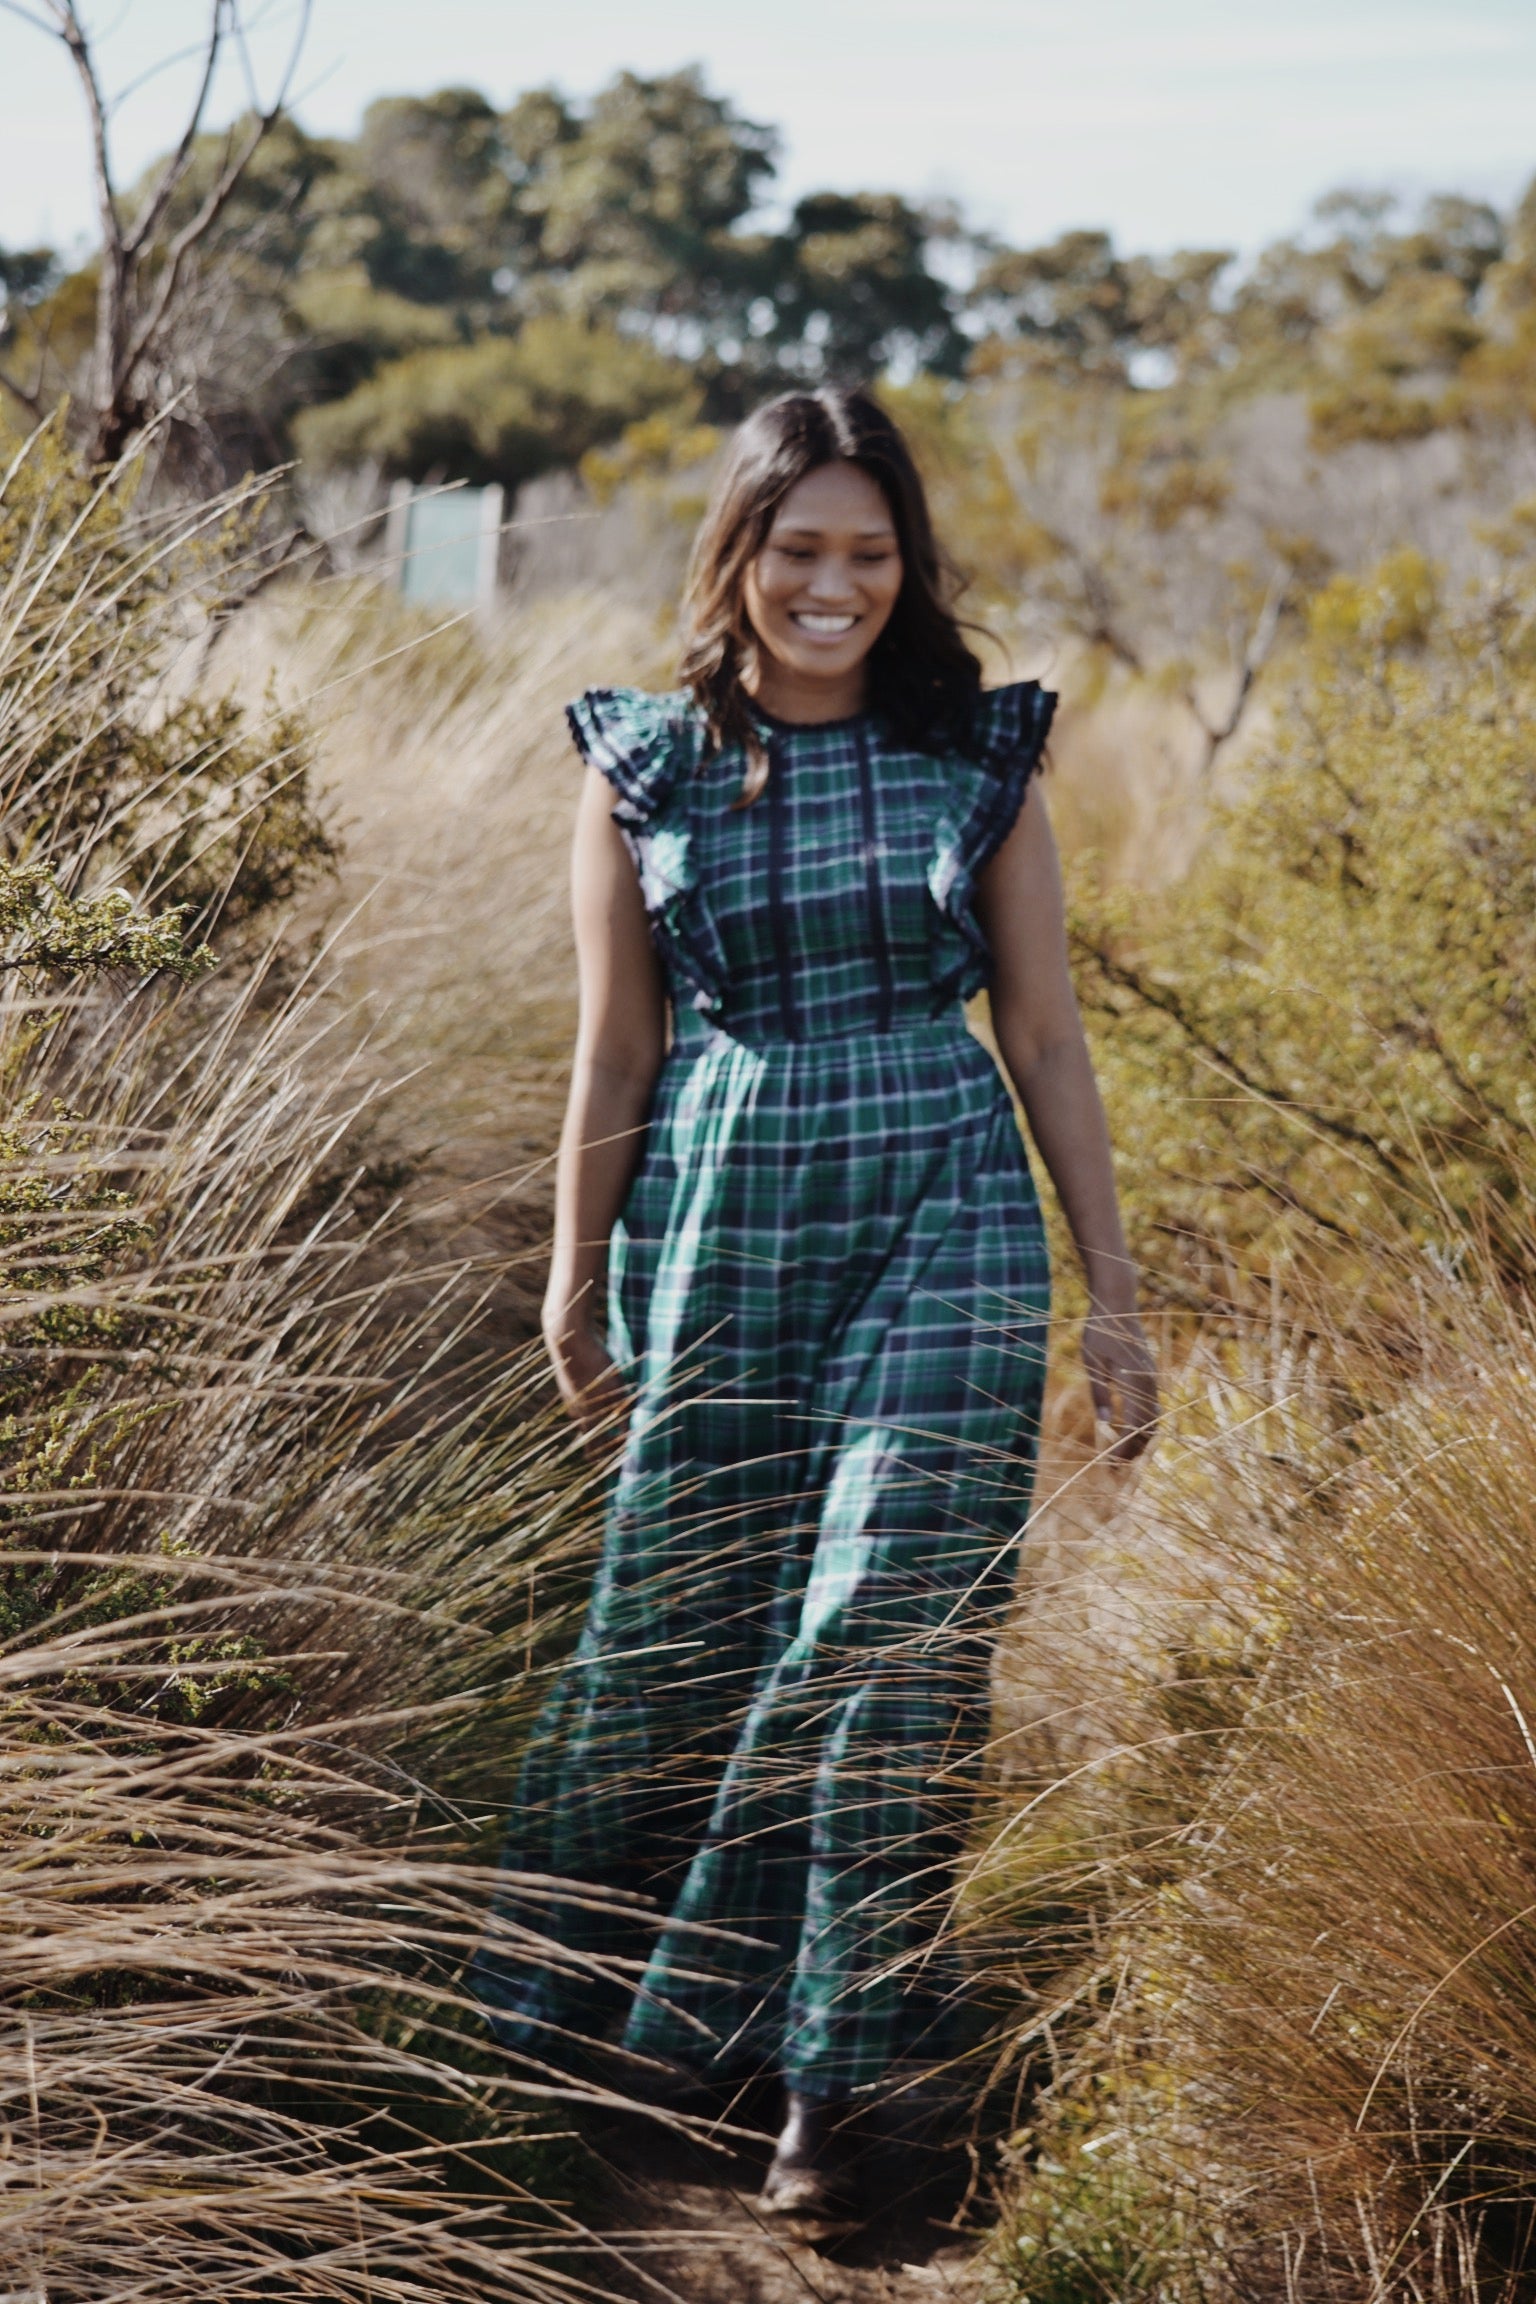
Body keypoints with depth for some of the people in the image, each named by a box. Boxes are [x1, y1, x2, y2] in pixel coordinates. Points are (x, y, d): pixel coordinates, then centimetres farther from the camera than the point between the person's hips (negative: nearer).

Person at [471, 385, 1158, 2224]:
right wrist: (572, 1282, 9)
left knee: (888, 1635, -8)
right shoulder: (642, 767, 3)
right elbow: (616, 1052, 8)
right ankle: (612, 2005, 34)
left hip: (944, 1231, -1)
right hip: (720, 1229, 1)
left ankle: (827, 2084, 3)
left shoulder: (980, 756, 3)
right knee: (682, 1626, 10)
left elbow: (1048, 1041, 6)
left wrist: (1112, 1293, 5)